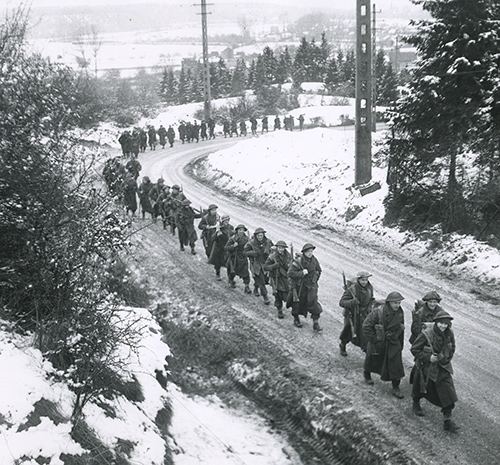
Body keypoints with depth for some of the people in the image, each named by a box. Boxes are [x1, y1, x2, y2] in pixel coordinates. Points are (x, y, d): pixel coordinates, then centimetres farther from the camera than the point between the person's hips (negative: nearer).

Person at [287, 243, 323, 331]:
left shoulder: (314, 260, -3)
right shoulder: (298, 261, -20)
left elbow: (319, 270, 17)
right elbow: (290, 273, -23)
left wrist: (315, 280, 8)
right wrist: (301, 273, -28)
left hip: (311, 286, 3)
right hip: (298, 286, -3)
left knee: (313, 302, -7)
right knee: (297, 303, 11)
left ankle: (316, 323, -2)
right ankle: (296, 319, 37)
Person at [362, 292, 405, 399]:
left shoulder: (400, 312, -6)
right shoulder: (378, 311, -24)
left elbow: (401, 328, 9)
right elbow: (366, 326, -19)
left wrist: (401, 343, 13)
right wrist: (374, 339, -16)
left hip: (393, 343, 3)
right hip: (377, 343, -3)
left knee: (396, 364, -5)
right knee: (372, 360, 18)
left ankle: (396, 388, 5)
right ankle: (367, 376, 48)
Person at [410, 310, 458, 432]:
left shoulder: (449, 334, -9)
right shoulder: (426, 335, -24)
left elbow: (452, 348, 11)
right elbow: (414, 349, -16)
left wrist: (447, 358, -2)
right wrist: (428, 357, -23)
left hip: (443, 367, 3)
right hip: (426, 367, -3)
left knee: (448, 393, -8)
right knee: (421, 388, 18)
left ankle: (447, 420, -3)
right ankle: (416, 404, 52)